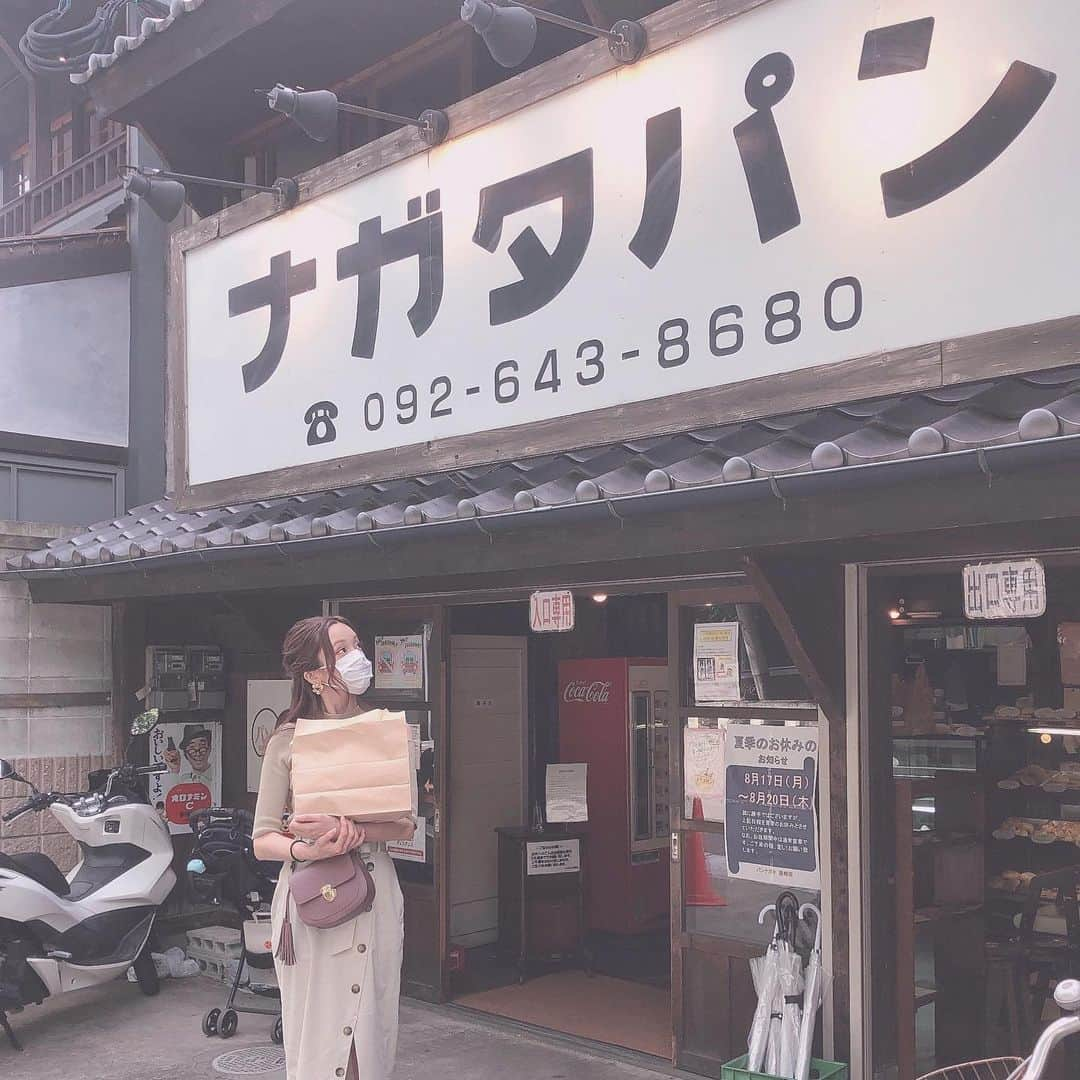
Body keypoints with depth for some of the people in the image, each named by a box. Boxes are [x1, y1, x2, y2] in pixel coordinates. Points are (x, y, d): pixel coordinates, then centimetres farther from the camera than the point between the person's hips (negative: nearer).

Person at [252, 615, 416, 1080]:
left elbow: (406, 826, 0)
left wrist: (348, 831, -18)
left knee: (372, 1036, 6)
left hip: (374, 892, 2)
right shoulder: (288, 741, -1)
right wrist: (305, 850, -23)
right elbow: (264, 840, -2)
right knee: (316, 1043, 1)